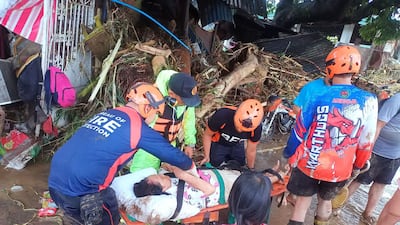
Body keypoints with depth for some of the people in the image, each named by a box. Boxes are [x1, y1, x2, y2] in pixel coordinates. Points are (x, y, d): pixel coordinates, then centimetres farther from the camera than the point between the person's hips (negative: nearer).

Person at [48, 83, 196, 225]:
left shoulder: (107, 114, 13)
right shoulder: (139, 127, -8)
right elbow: (172, 154, 2)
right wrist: (190, 166, 24)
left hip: (55, 181, 8)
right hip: (79, 190, -7)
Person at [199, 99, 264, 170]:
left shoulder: (256, 128, -35)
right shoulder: (222, 115, -42)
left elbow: (251, 151, -14)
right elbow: (207, 135, -21)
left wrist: (250, 169, 2)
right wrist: (206, 156, -11)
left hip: (237, 145, 2)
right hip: (218, 144, -2)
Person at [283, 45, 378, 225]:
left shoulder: (318, 96, -17)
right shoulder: (368, 101, -11)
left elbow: (299, 131, -10)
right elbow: (366, 142, -2)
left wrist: (289, 155, 6)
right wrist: (358, 165, 15)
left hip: (309, 164, -2)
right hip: (340, 169, 2)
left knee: (303, 201, 16)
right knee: (326, 201, 26)